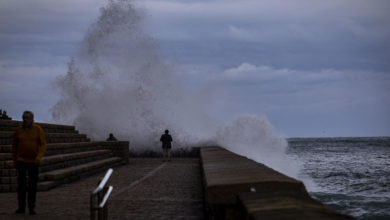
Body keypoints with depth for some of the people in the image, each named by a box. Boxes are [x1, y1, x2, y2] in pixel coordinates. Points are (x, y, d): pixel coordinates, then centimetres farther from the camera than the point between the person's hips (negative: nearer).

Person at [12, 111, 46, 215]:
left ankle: (31, 208, 9)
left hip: (34, 161, -1)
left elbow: (43, 145, -7)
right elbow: (14, 146, 7)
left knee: (33, 185, 2)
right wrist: (14, 161, 6)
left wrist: (39, 157, -21)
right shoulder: (18, 130, -1)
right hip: (21, 161, 1)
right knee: (21, 184, -4)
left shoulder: (38, 129, -6)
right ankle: (21, 207, 4)